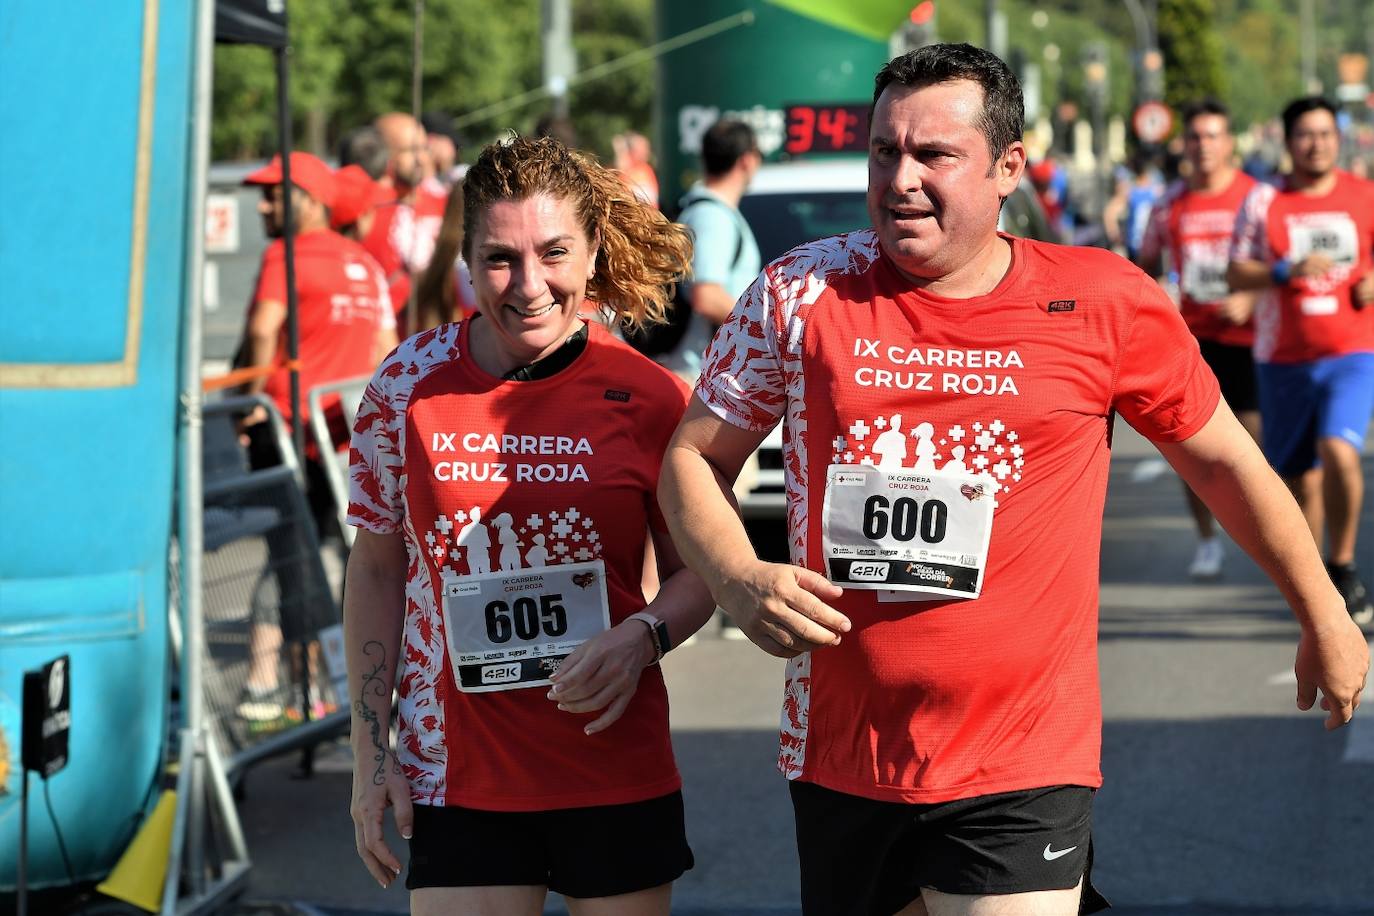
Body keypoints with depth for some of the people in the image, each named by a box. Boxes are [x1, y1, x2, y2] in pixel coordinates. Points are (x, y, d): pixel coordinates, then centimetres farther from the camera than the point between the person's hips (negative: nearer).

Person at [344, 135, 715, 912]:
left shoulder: (648, 397, -4)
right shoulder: (408, 387, -2)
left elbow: (700, 570, 4)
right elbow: (377, 570, 6)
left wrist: (641, 637, -18)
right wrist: (370, 751, 4)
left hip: (617, 771, 0)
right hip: (458, 777, 0)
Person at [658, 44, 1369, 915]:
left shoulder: (1106, 303, -3)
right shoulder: (802, 293, -1)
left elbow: (1223, 458, 10)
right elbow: (695, 458, 8)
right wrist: (739, 580, -12)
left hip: (1023, 772, -2)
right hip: (840, 758, 3)